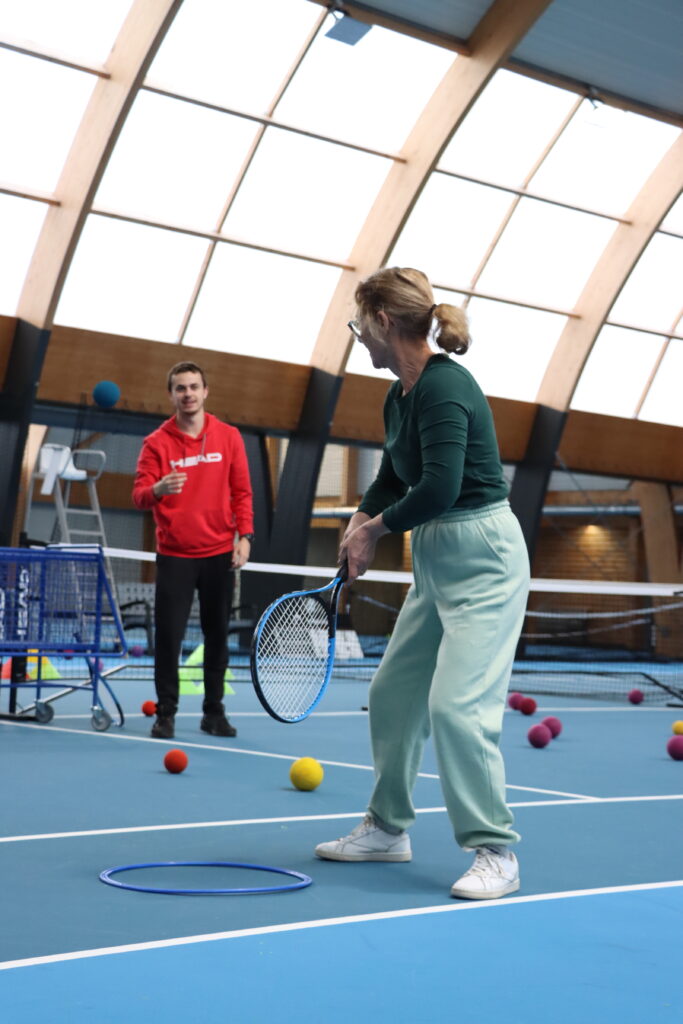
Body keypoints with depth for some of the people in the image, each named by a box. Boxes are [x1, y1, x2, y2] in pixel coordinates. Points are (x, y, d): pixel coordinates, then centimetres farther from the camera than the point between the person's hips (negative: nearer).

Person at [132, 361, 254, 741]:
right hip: (174, 556, -2)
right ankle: (166, 713, 7)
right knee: (169, 636, -4)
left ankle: (214, 712, 17)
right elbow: (139, 496, -7)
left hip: (219, 554, 2)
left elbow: (242, 492, 7)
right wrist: (157, 489, -30)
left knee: (218, 635, 6)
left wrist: (245, 536, -4)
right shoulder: (157, 443, -1)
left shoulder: (229, 437, 5)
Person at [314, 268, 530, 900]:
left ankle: (495, 853, -3)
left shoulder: (444, 387, -21)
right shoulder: (400, 396, 9)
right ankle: (388, 828, 27)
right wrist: (360, 526, 4)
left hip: (483, 561, -10)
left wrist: (380, 525, -14)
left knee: (457, 704, -15)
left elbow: (439, 488, -30)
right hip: (434, 563, 10)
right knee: (391, 694, 13)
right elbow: (392, 477, 22)